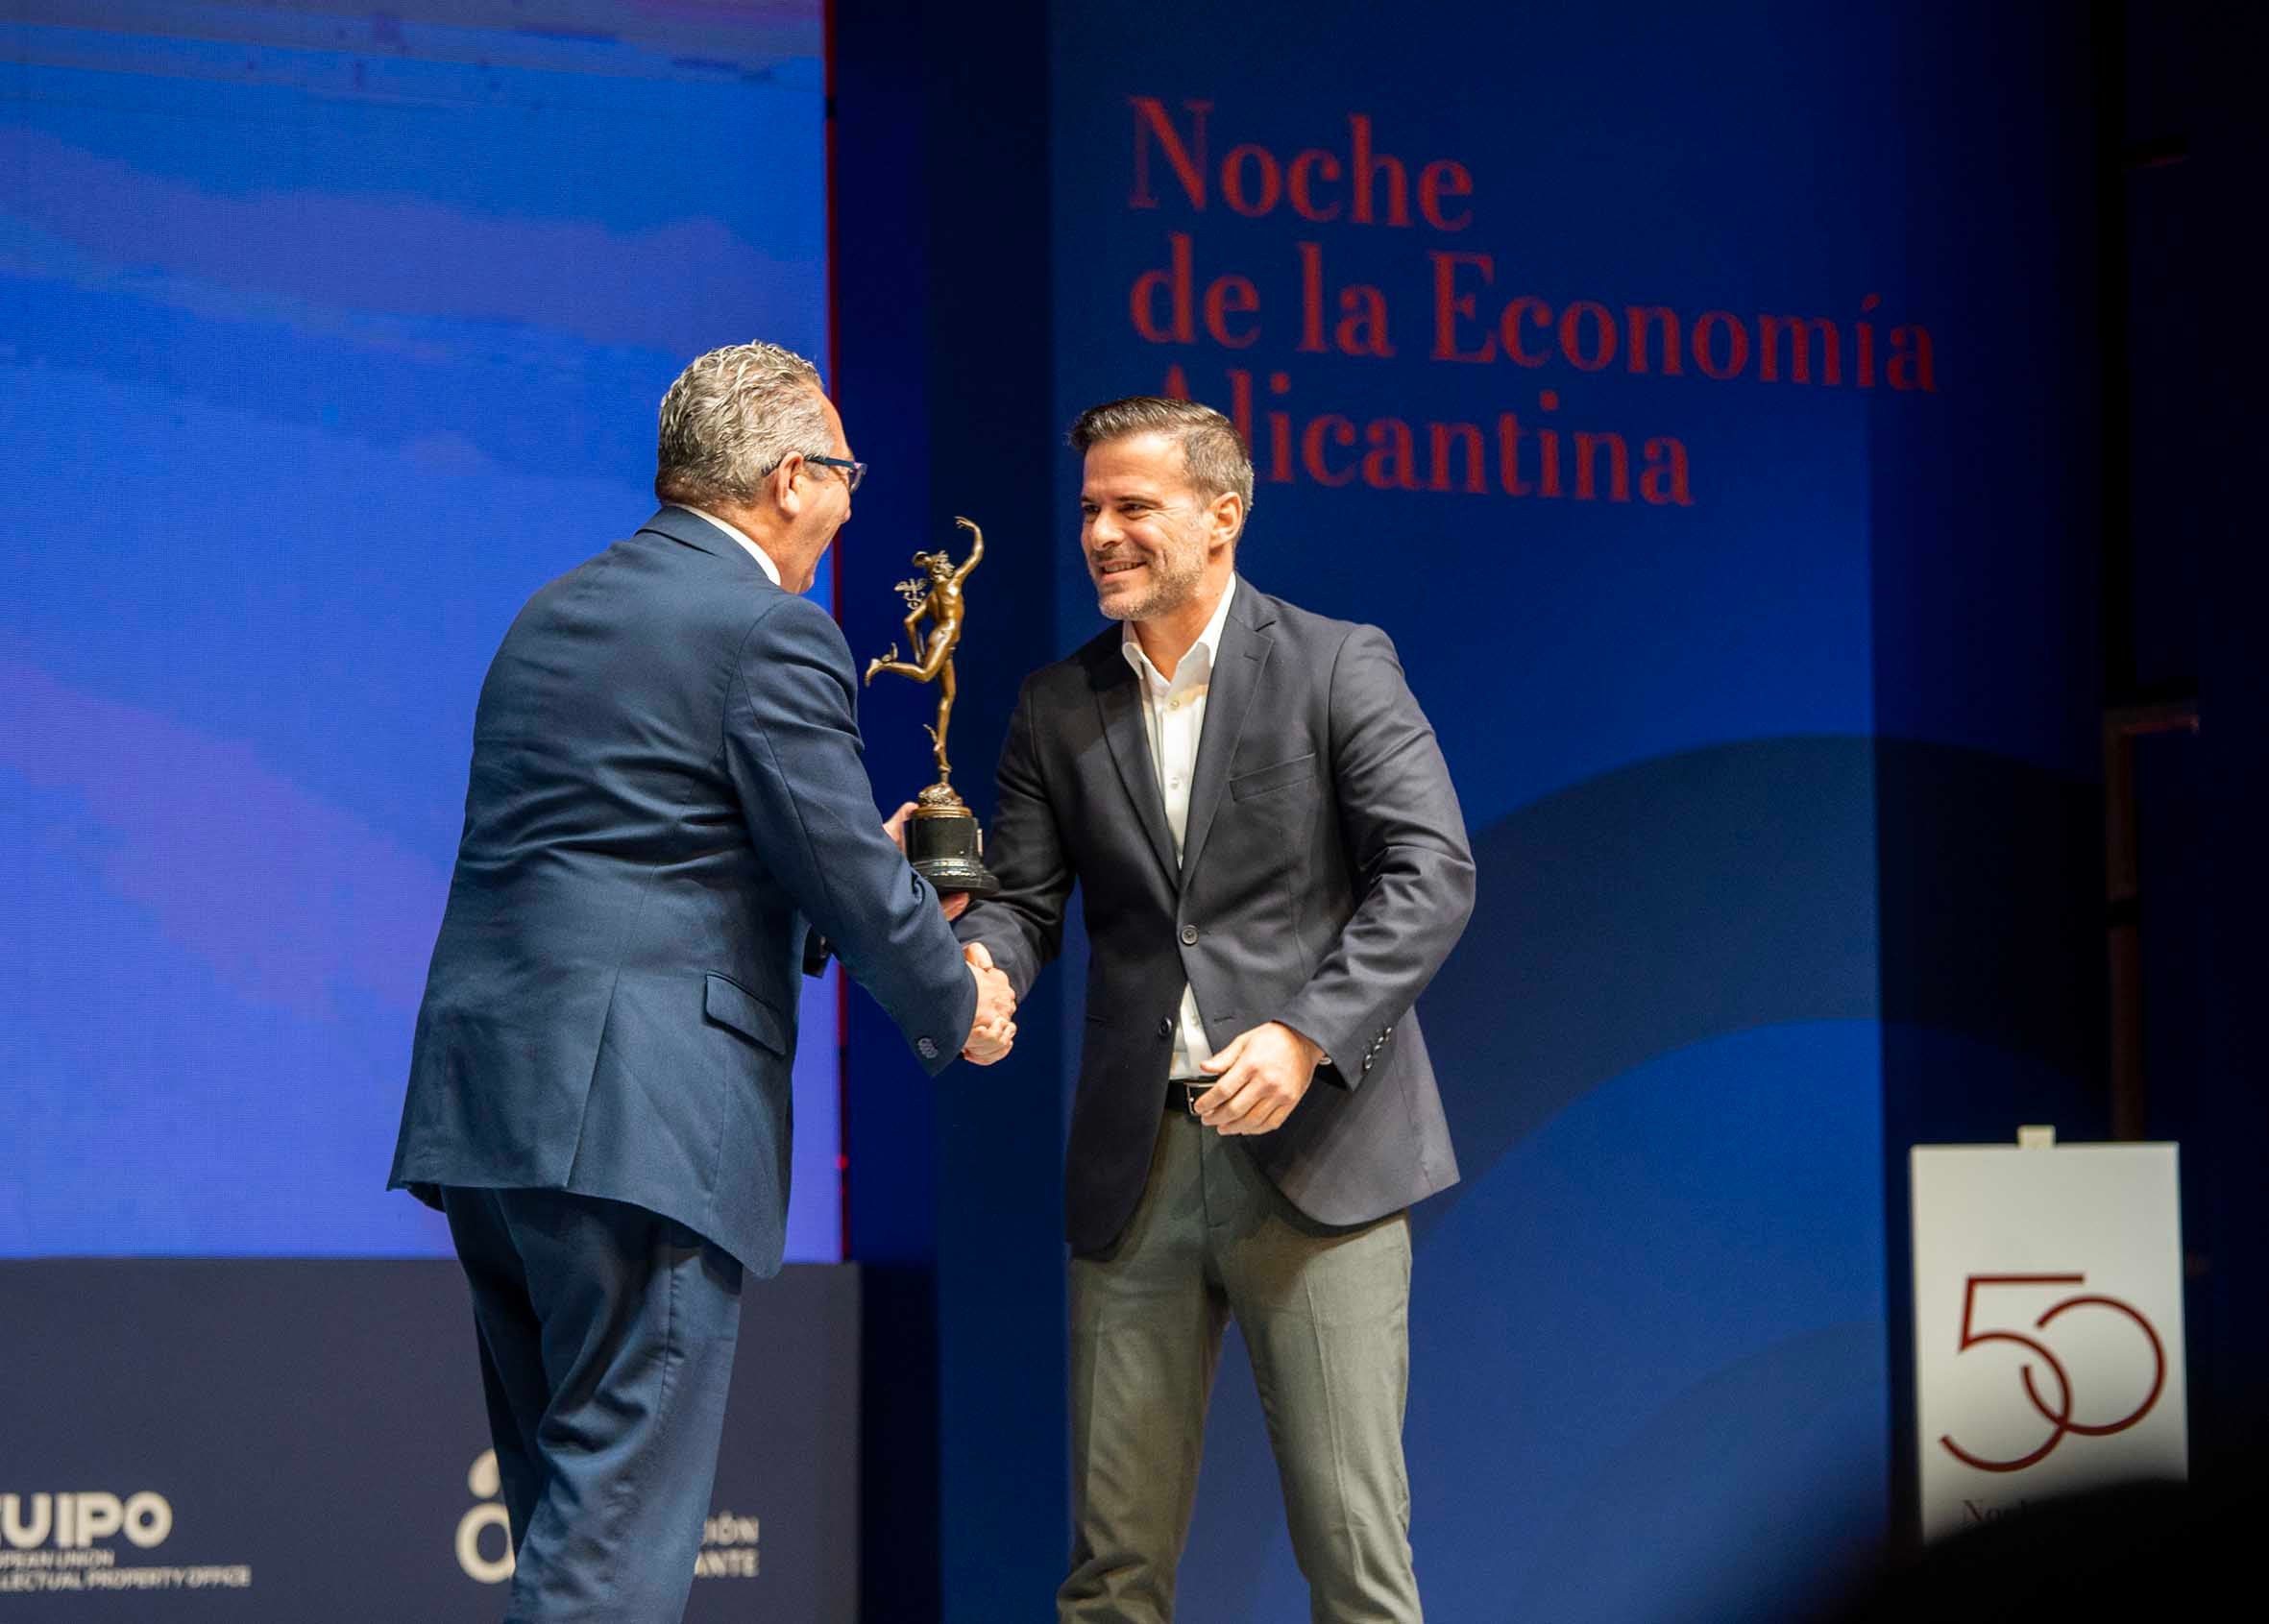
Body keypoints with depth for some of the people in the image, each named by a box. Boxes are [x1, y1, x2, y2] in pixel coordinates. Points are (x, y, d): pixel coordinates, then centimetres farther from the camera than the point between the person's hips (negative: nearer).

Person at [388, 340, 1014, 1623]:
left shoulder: (553, 616, 19)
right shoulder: (773, 631, -7)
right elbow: (850, 880, -8)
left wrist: (864, 881, 24)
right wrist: (958, 1010, 11)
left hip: (483, 1102, 9)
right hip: (637, 1117, -8)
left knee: (572, 1509, 16)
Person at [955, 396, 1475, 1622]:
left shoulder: (1338, 666, 0)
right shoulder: (1058, 707, 12)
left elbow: (1433, 873, -8)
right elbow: (1022, 901, 9)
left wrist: (1307, 1034, -20)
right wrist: (976, 971, -16)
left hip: (1314, 1150, -4)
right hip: (1133, 1164, 4)